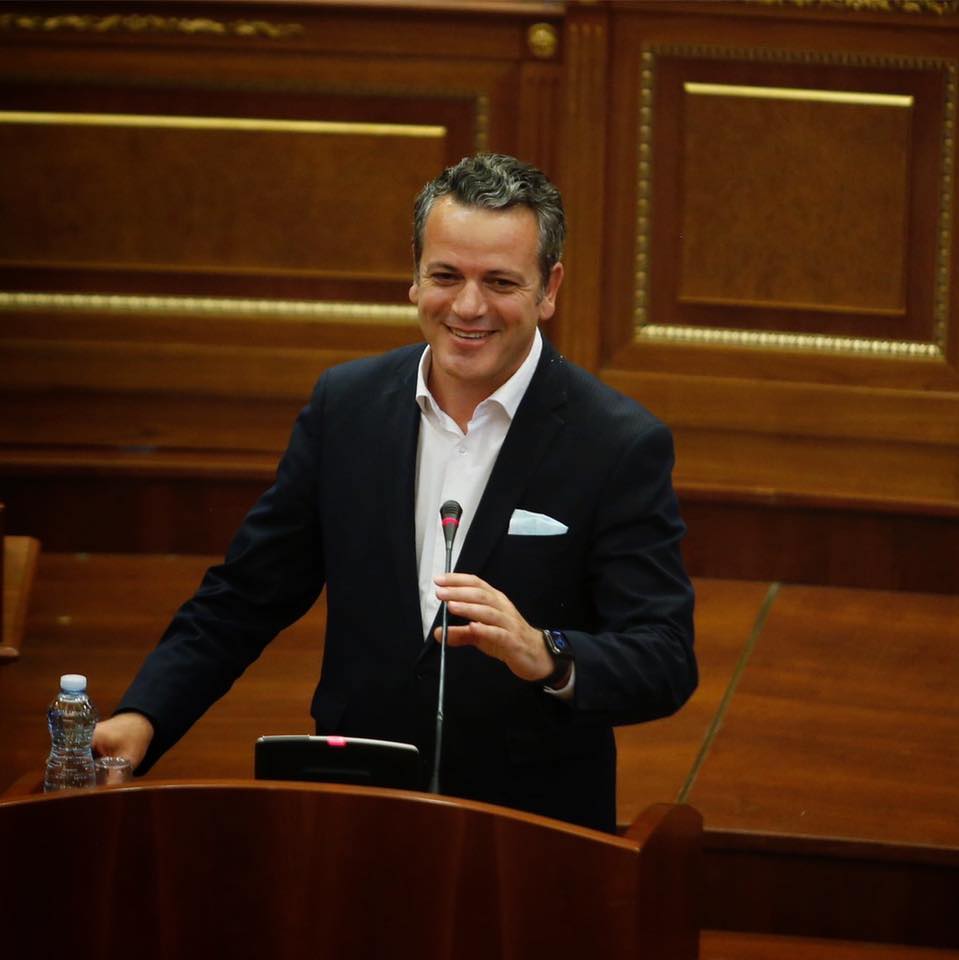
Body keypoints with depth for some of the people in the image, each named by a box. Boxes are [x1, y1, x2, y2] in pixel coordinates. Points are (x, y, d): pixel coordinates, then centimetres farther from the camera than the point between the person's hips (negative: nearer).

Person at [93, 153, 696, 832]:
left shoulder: (623, 445, -5)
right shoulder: (345, 403, 7)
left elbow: (667, 663, -10)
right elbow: (244, 599, 12)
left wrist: (544, 656, -29)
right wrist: (142, 718, -3)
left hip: (530, 839, -2)